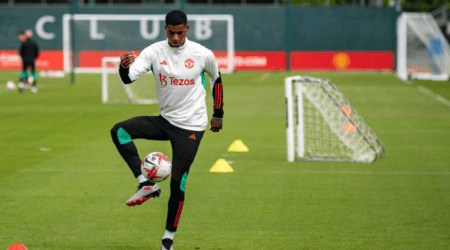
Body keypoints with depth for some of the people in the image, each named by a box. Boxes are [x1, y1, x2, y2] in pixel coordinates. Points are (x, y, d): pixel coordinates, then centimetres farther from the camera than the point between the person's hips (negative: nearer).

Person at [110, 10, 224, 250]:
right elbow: (129, 78, -19)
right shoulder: (154, 52, -7)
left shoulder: (203, 55, -8)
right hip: (164, 120, 3)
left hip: (191, 127, -3)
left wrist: (218, 114, 17)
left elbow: (216, 78, 11)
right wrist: (124, 66, -44)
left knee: (177, 183, -7)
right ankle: (146, 185, -19)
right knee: (119, 131, -19)